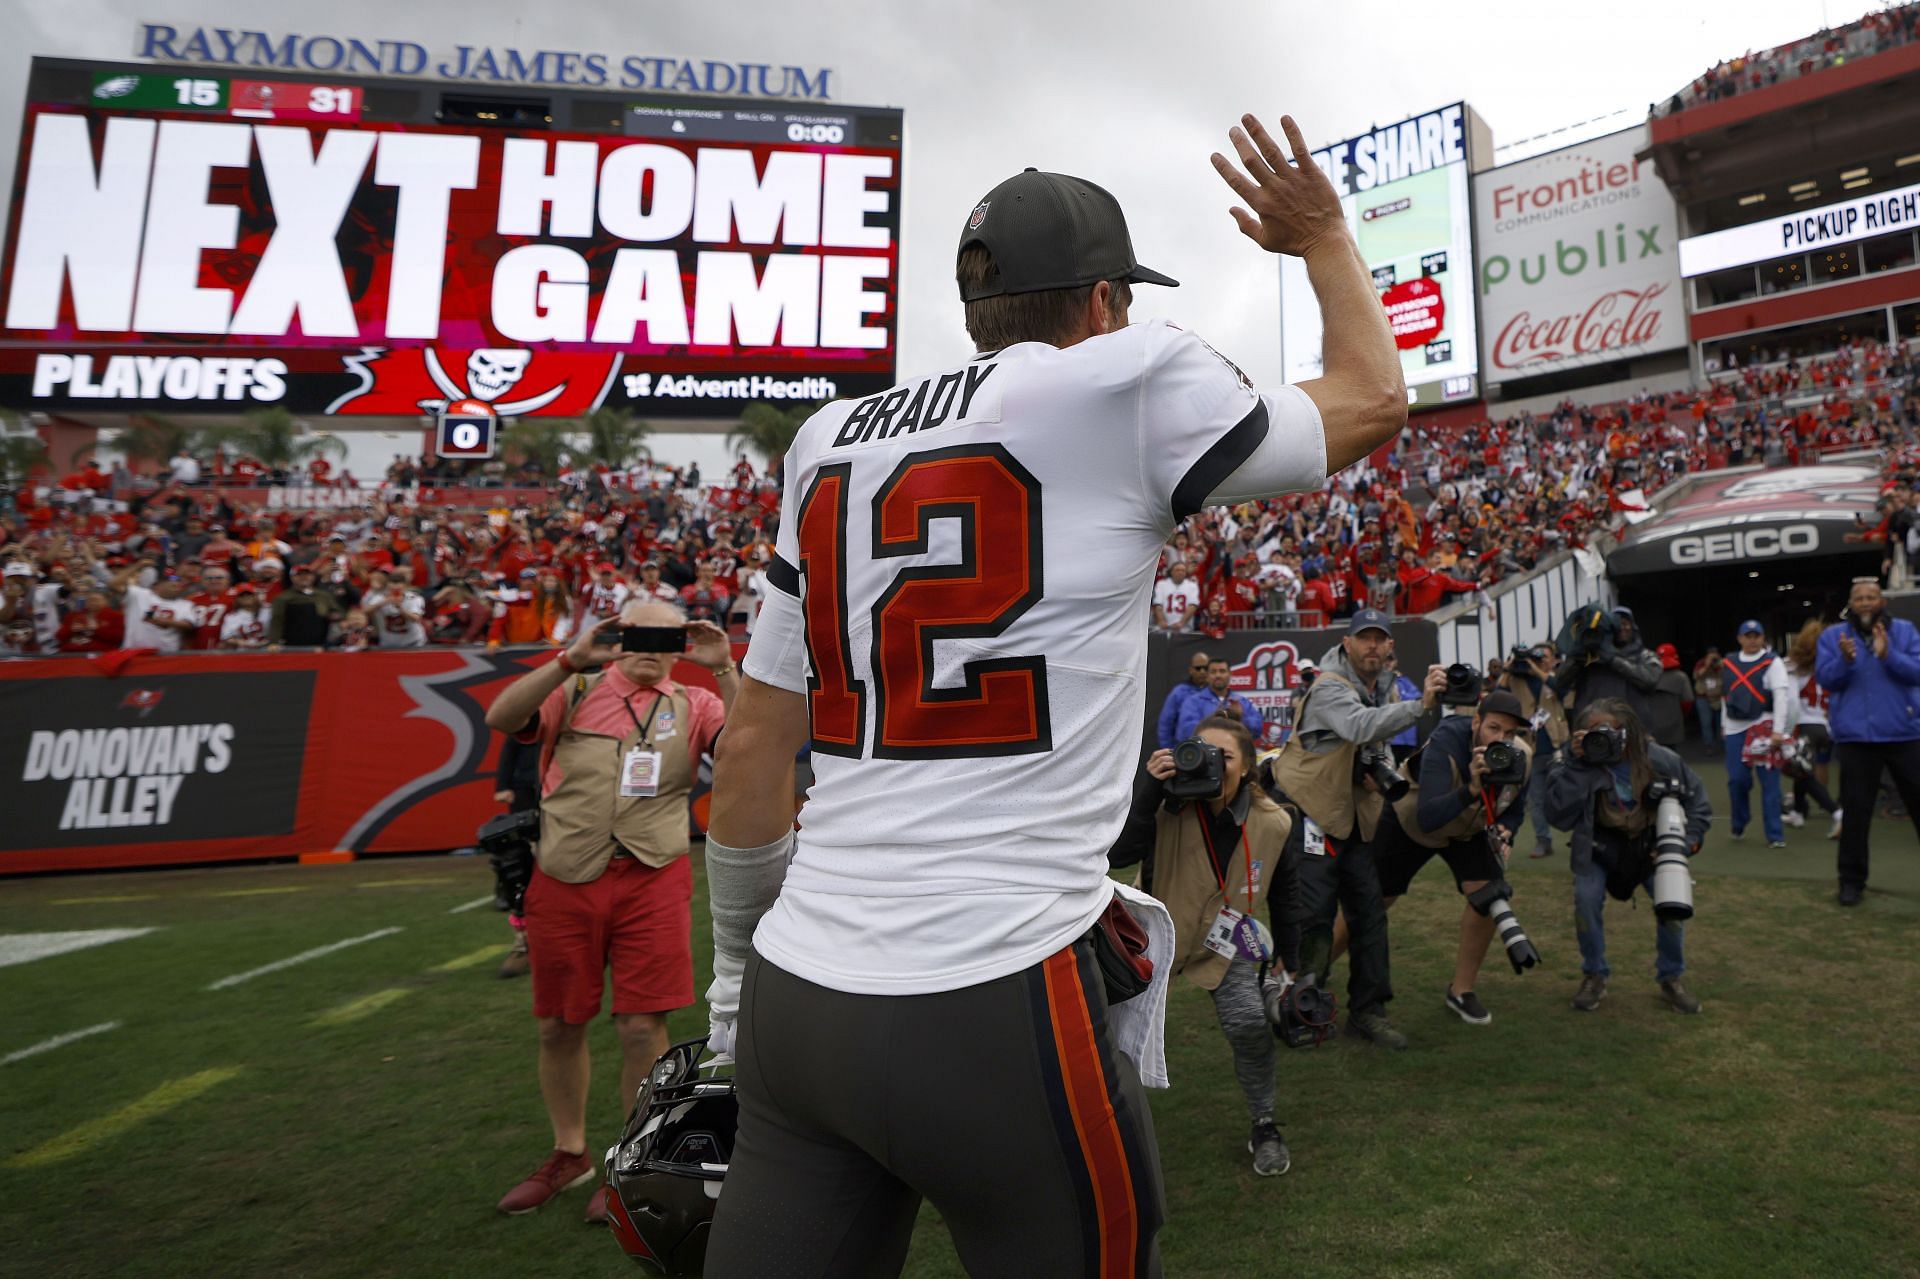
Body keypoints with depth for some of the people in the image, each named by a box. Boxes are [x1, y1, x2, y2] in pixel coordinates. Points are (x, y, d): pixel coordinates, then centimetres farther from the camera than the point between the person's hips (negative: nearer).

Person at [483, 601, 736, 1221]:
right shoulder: (574, 692, 8)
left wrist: (724, 669, -15)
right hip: (563, 882, 2)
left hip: (652, 882, -1)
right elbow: (501, 718, -6)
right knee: (559, 1027, 13)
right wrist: (572, 659, -14)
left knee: (642, 1027, -1)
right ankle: (570, 1153, 36)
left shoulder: (693, 705, 8)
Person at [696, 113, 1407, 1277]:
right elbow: (1372, 401, 13)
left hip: (795, 994, 6)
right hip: (989, 1008, -5)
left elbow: (756, 747, 12)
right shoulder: (1125, 387, -5)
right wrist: (1327, 239, 30)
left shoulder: (833, 441, 10)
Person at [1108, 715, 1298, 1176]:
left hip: (1223, 935, 1)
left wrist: (1289, 957, 9)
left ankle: (1264, 1127, 11)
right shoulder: (1170, 804, -25)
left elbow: (1287, 891, 2)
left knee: (1249, 1024, -16)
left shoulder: (1271, 823, -15)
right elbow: (1117, 854, -40)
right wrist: (1149, 789, -45)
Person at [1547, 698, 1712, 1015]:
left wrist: (1690, 840, -14)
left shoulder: (1659, 759, -19)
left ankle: (1671, 979, 9)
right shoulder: (1579, 763, -22)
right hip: (1599, 846, -1)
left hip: (1650, 844, 1)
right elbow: (1559, 815, -33)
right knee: (1587, 897, -20)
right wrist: (1575, 766, -38)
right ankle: (1594, 976, 3)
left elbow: (1697, 798, -1)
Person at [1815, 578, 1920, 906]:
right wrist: (1845, 660, -24)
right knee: (1855, 810, 3)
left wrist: (1888, 655, -23)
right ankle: (1851, 880, 11)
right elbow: (1826, 679, -6)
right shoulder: (1832, 636, 3)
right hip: (1856, 736, -1)